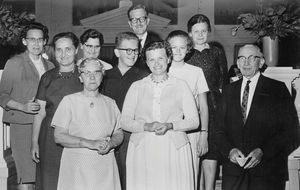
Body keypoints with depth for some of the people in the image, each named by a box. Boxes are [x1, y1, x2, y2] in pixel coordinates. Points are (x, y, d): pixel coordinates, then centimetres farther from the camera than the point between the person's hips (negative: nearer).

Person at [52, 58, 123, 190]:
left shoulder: (110, 103, 10)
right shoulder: (69, 101, 0)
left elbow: (119, 134, 13)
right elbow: (59, 136, -7)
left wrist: (110, 144, -10)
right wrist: (89, 143, -16)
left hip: (105, 168, 3)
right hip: (76, 168, -2)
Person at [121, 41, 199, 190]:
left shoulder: (180, 86, 10)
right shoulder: (136, 87, 11)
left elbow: (194, 121, 5)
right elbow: (124, 121, 6)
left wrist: (170, 125, -11)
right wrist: (147, 126, -12)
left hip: (174, 149, 0)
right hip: (142, 151, 1)